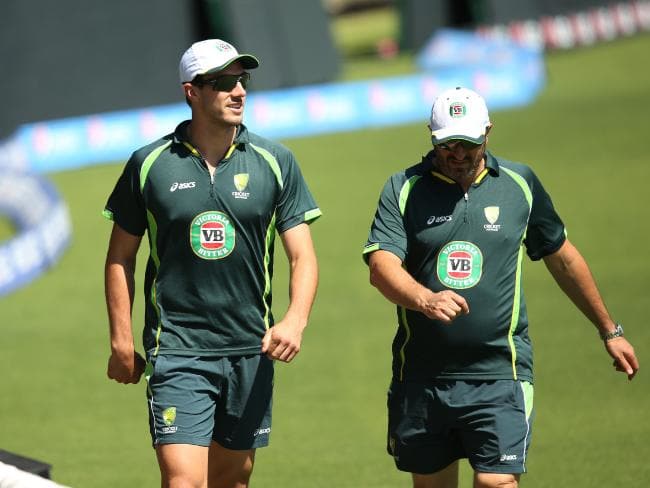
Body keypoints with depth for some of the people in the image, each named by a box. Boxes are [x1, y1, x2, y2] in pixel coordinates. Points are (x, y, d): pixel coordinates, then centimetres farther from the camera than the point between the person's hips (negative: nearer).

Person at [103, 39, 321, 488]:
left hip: (251, 352, 3)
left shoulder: (275, 162, 2)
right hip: (177, 349, -3)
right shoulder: (150, 164, -1)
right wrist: (121, 342, 4)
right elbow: (121, 257, 8)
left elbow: (303, 257, 1)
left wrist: (295, 321, -17)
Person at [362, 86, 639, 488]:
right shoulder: (404, 188, 1)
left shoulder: (520, 184, 6)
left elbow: (563, 258, 19)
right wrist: (425, 299, -34)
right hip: (420, 376, 1)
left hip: (499, 376, -1)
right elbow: (381, 264, -13)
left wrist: (610, 332, 24)